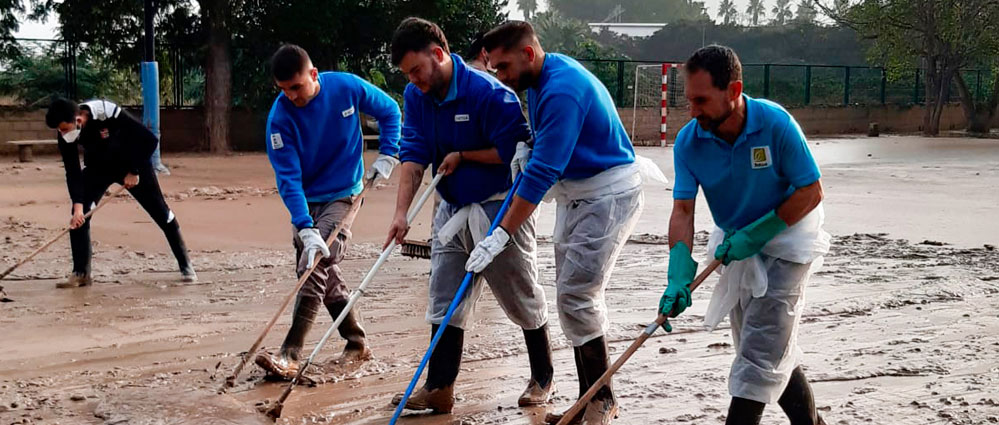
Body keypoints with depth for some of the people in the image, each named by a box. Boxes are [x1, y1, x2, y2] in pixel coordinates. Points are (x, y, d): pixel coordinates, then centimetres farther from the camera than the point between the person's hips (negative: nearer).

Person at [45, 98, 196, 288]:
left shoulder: (109, 113, -37)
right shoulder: (66, 135, -22)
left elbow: (149, 140, -30)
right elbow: (73, 172, -17)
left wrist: (134, 171, -23)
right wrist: (78, 205, -28)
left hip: (132, 161, -4)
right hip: (98, 167, 4)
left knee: (161, 213, -1)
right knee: (79, 215, -12)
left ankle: (185, 265, 13)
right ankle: (81, 273, -2)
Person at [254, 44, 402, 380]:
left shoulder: (348, 87, -14)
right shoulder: (280, 117, -17)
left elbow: (390, 111, 5)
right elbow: (288, 178, -20)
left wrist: (387, 155, -5)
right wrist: (306, 229, -31)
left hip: (343, 196, -3)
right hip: (305, 202, 3)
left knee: (314, 268, -18)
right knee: (325, 275, 7)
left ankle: (291, 354, -22)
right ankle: (357, 345, 24)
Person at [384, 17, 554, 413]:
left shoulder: (489, 93, -23)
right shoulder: (416, 96, -1)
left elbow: (515, 149, -22)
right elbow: (413, 155, -6)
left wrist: (461, 156, -15)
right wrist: (401, 212, -17)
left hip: (500, 208, -6)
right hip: (453, 209, 6)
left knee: (523, 298, 8)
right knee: (444, 302, 5)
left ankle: (543, 379, 25)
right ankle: (439, 388, 12)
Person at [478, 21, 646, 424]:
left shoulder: (562, 89, -26)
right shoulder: (541, 79, 5)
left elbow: (543, 173, -29)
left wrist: (500, 235, -28)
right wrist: (529, 149, -1)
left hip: (609, 194, -10)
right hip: (574, 192, 10)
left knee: (577, 294, -13)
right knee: (571, 294, 8)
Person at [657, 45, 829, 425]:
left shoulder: (776, 123, -26)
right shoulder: (688, 141, -15)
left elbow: (811, 192, -19)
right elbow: (683, 211, -18)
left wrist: (755, 235, -23)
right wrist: (679, 277, -31)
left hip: (786, 241, -5)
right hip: (737, 247, 5)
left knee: (759, 352, -10)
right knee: (775, 350, 15)